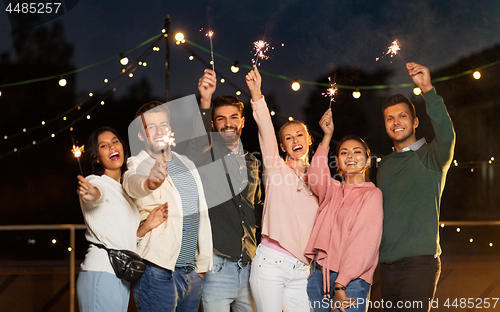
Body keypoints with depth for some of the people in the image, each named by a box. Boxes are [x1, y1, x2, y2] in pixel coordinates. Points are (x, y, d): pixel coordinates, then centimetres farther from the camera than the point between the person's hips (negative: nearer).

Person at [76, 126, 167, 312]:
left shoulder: (125, 190, 20)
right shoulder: (96, 183, -4)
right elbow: (97, 192, -30)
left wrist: (147, 225, 4)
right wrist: (91, 193, -52)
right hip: (101, 274, -8)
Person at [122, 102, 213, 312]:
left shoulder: (187, 164, 14)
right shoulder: (139, 166, -7)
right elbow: (133, 183, -32)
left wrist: (203, 264, 17)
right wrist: (149, 182, -56)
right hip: (158, 274, -6)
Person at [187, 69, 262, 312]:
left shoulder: (251, 163, 18)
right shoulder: (204, 156, -1)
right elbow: (197, 138, -26)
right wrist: (204, 102, -40)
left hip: (248, 266, 5)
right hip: (217, 266, -5)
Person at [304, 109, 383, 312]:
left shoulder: (372, 194, 1)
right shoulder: (333, 190, 17)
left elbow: (365, 244, -7)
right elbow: (316, 176, -5)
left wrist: (340, 285, -15)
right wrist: (327, 136, -6)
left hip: (351, 280, -5)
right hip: (317, 273, 5)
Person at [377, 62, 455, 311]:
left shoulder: (430, 157, -1)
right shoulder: (385, 165, 18)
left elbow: (446, 135, -24)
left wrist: (428, 90, -33)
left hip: (418, 262, -6)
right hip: (387, 264, 6)